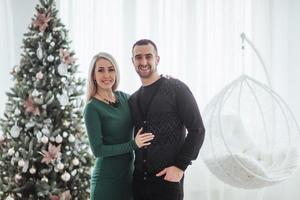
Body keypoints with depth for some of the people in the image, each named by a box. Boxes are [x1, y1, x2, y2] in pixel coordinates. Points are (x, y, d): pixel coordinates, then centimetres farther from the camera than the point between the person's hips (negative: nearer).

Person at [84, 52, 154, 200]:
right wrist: (133, 144, -21)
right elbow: (98, 150, -16)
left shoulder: (123, 97, 4)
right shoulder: (92, 108, -13)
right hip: (107, 180, -6)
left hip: (128, 175, 6)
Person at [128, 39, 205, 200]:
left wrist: (180, 166, -13)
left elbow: (197, 130, -8)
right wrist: (136, 166, 5)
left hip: (167, 179, -5)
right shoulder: (133, 100, 13)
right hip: (138, 180, 5)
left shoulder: (176, 88, -4)